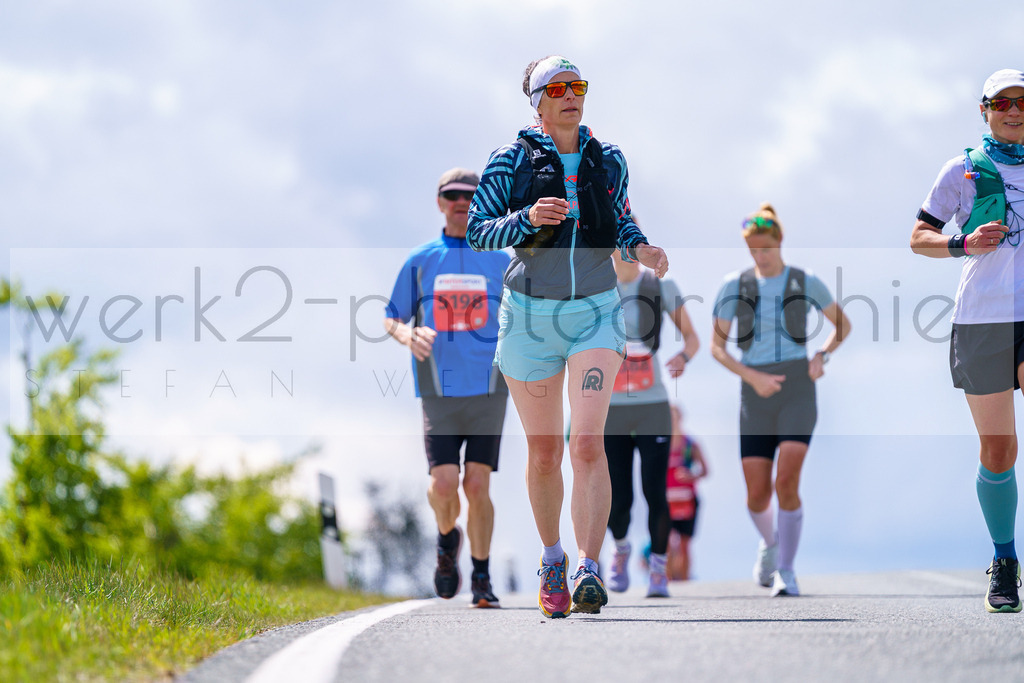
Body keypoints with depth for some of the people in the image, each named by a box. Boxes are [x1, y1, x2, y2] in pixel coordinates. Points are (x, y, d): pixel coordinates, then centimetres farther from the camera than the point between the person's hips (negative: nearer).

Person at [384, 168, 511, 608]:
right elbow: (392, 319, 13)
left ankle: (482, 580, 6)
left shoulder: (500, 261, 9)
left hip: (487, 389, 0)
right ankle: (447, 540, 20)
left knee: (477, 486, -6)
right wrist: (409, 335, -10)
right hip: (439, 391, 0)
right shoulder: (420, 262, 9)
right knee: (443, 483, -12)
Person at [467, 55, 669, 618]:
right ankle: (551, 557, 30)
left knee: (587, 445, -17)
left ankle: (588, 572, -22)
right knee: (543, 453, 8)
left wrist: (639, 248, -2)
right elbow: (477, 230, -5)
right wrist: (527, 218, -22)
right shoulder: (512, 160, -2)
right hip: (530, 315, 0)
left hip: (595, 313, 0)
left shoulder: (608, 160, 6)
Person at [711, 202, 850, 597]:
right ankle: (769, 543, 36)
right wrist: (752, 377, -12)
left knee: (787, 482, -20)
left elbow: (842, 324, 16)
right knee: (757, 495, 1)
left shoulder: (806, 282, 2)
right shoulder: (735, 286, 3)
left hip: (798, 391, -2)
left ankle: (785, 572, -9)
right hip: (756, 398, 2)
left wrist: (822, 357, -3)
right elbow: (716, 346, 3)